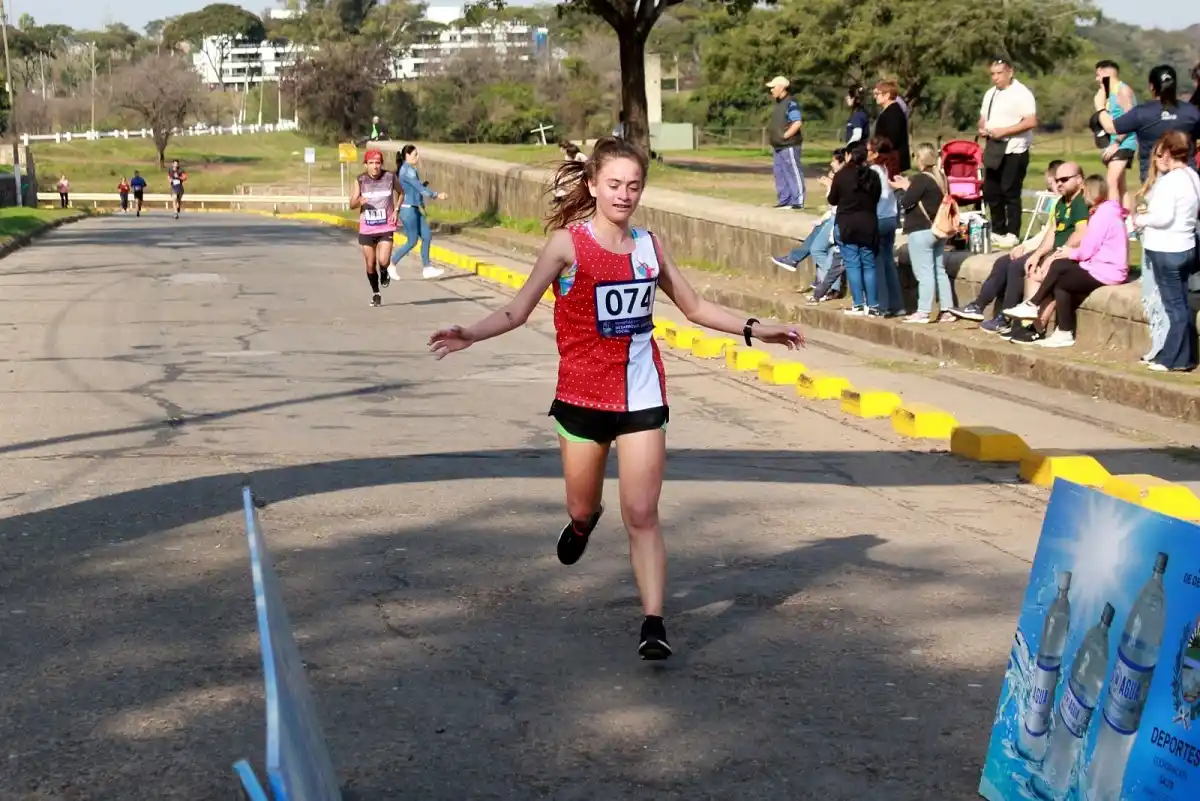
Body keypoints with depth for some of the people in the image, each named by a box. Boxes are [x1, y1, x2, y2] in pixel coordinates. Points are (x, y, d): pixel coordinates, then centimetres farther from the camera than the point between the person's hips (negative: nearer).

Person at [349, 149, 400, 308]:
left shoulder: (390, 177, -6)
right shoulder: (360, 180, -5)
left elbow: (401, 192, 14)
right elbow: (352, 204, -4)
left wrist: (396, 210, 1)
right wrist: (360, 201, -26)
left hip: (386, 228, -1)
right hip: (366, 229, 1)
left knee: (383, 261, -17)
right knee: (370, 265, 7)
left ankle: (384, 273, 19)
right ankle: (375, 294, 27)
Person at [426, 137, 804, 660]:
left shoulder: (648, 246, 4)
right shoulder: (568, 244, -8)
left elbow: (695, 308, 17)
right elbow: (517, 311, -9)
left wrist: (756, 330, 12)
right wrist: (471, 335, -26)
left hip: (641, 398, 1)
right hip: (582, 397, -1)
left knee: (642, 515, -6)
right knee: (582, 507, 14)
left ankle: (654, 625, -5)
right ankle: (584, 521, 52)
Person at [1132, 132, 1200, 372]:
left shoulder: (1169, 181, -19)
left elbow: (1164, 216, -26)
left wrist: (1141, 219, -10)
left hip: (1167, 251, -9)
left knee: (1174, 305, -3)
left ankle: (1176, 358, 3)